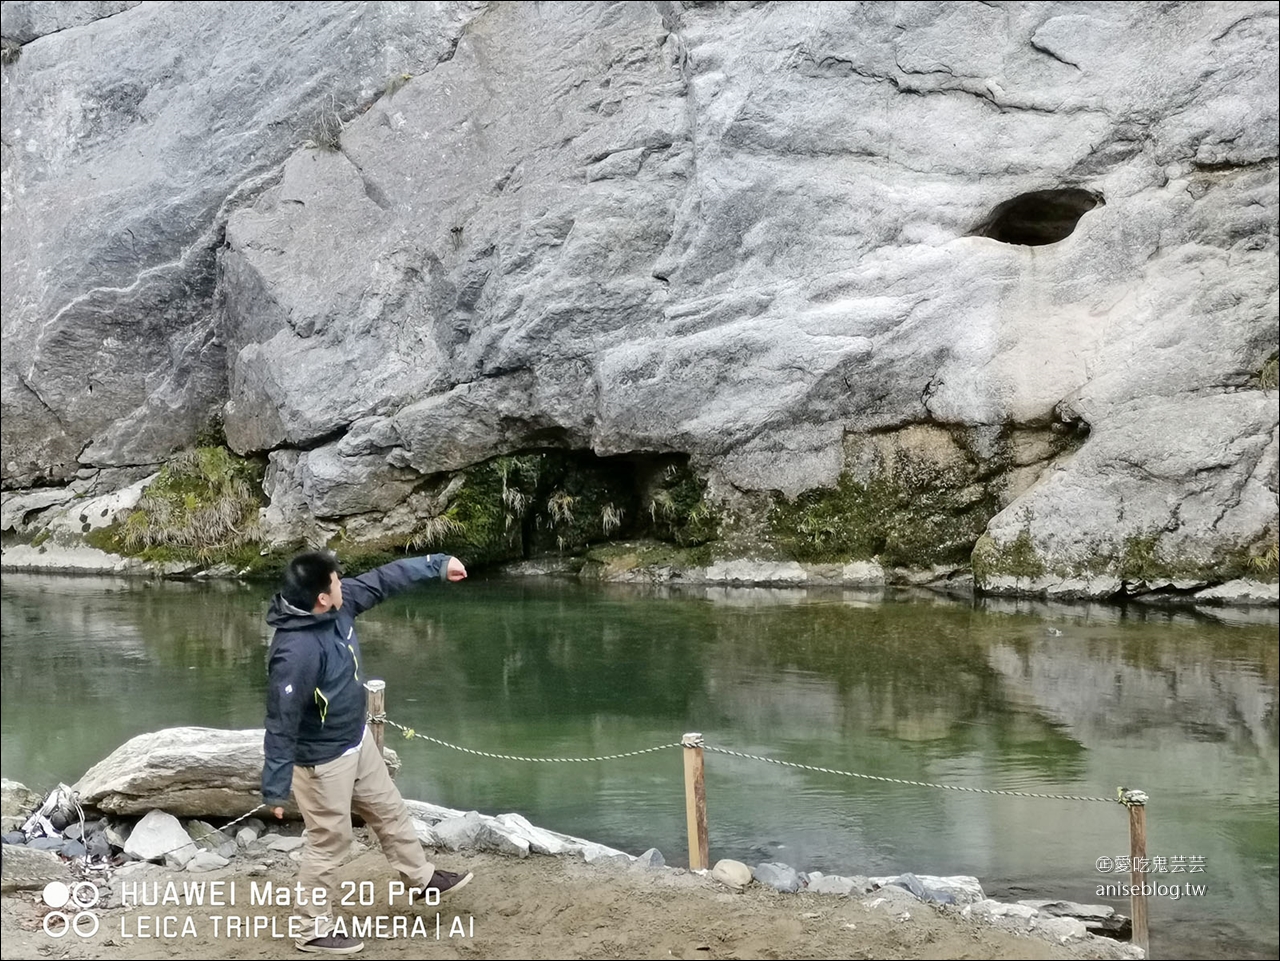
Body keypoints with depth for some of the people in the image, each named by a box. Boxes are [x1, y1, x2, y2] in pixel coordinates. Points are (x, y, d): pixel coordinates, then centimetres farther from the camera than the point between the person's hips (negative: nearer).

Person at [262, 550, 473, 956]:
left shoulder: (338, 604, -12)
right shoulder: (295, 652, -36)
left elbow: (383, 580, 5)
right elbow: (281, 725, -30)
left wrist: (437, 564, 10)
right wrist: (275, 788, -25)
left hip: (357, 740, 9)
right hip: (323, 760, -9)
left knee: (390, 811, 24)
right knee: (329, 841, 8)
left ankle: (422, 878, 46)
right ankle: (315, 930, 26)